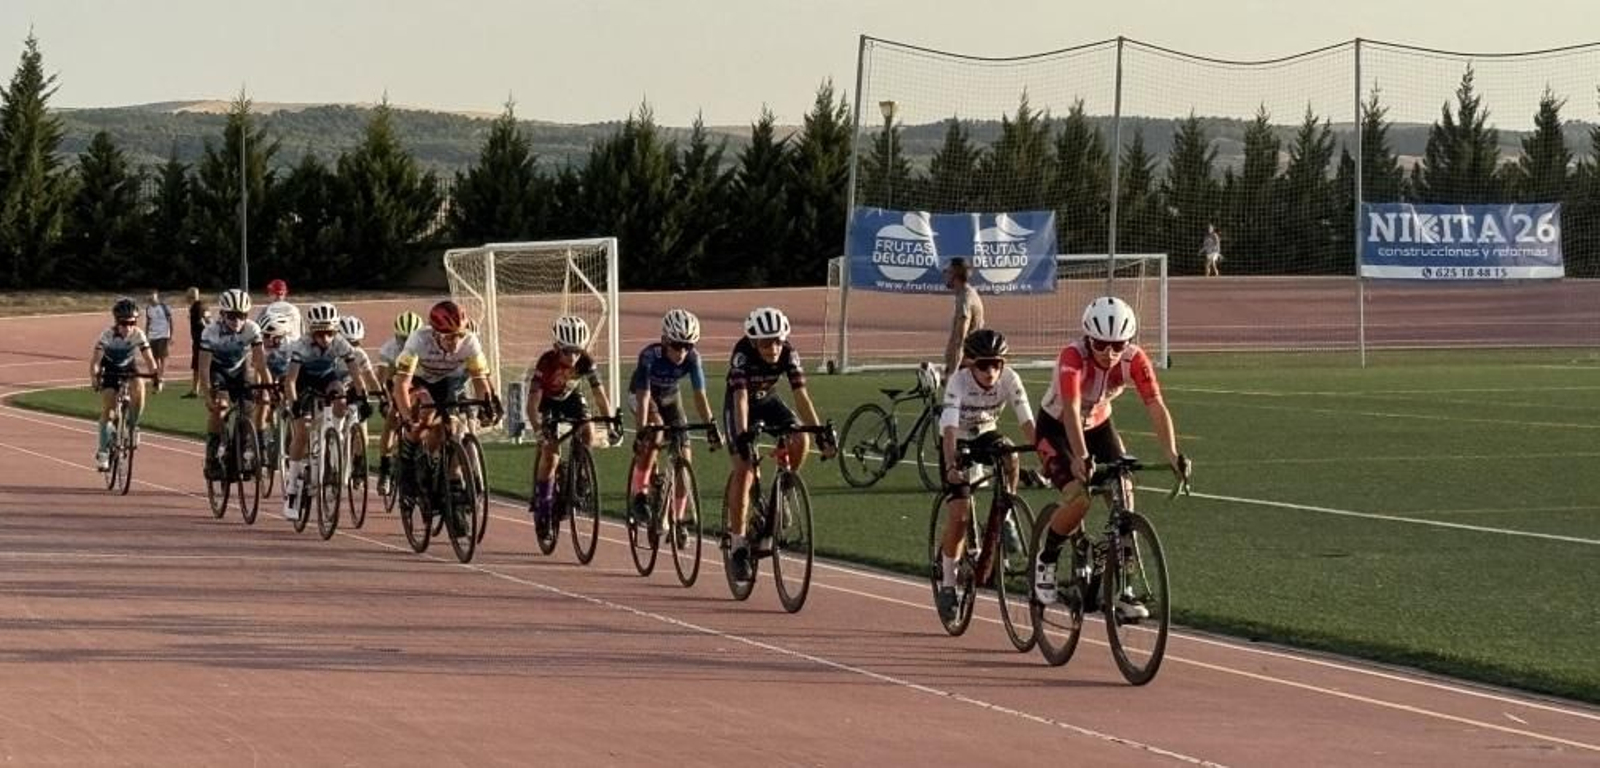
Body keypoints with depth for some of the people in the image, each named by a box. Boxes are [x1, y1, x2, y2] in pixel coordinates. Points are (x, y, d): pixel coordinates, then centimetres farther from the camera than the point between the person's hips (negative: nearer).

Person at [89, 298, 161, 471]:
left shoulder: (138, 335, -20)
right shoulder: (108, 335, -26)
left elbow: (149, 359, -19)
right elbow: (95, 360, -30)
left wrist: (157, 377, -33)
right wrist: (94, 379, -46)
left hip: (129, 369, 2)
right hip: (110, 371, -2)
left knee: (139, 386, -31)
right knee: (107, 409, -12)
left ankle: (132, 425, -9)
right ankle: (103, 451, -1)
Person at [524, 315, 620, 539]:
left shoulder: (586, 362, -27)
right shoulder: (547, 362, -35)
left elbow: (600, 394, -25)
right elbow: (532, 403, -39)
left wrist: (611, 422, -37)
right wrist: (538, 428, -54)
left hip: (569, 396, 3)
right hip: (546, 398, -3)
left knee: (588, 434, -22)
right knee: (550, 454, -17)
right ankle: (541, 502, -3)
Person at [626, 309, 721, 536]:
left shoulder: (692, 358, -26)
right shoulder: (650, 355, -36)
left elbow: (700, 395, -28)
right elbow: (643, 397, -41)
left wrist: (711, 426, -39)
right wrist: (641, 432, -50)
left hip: (669, 398, 4)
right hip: (644, 395, -4)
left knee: (684, 459, -7)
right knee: (654, 433, -35)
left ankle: (676, 520, 5)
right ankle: (638, 495, -25)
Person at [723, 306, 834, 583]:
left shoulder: (788, 353, -25)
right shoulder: (742, 353, -33)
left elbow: (801, 395, -28)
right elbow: (740, 398, -41)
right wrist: (742, 435, -54)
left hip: (768, 401, 3)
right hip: (741, 405, -3)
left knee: (800, 441, -25)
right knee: (744, 469, -18)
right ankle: (737, 545, -13)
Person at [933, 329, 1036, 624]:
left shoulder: (1009, 379, -22)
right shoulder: (958, 382, -29)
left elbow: (1027, 422, -28)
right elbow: (950, 428, -39)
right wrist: (951, 466, -54)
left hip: (986, 436, 3)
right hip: (958, 442, -3)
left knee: (1009, 455, -33)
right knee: (959, 514, -13)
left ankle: (1005, 520, -12)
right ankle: (947, 584, 2)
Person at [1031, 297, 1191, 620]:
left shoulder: (1134, 359, -23)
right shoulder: (1073, 357, -33)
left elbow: (1157, 408, -30)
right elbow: (1071, 410, -45)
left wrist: (1173, 455, -45)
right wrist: (1080, 458, -59)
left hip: (1098, 425, 4)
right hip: (1056, 428, -4)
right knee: (1079, 498, -25)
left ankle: (1121, 591, -3)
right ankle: (1046, 559, 4)